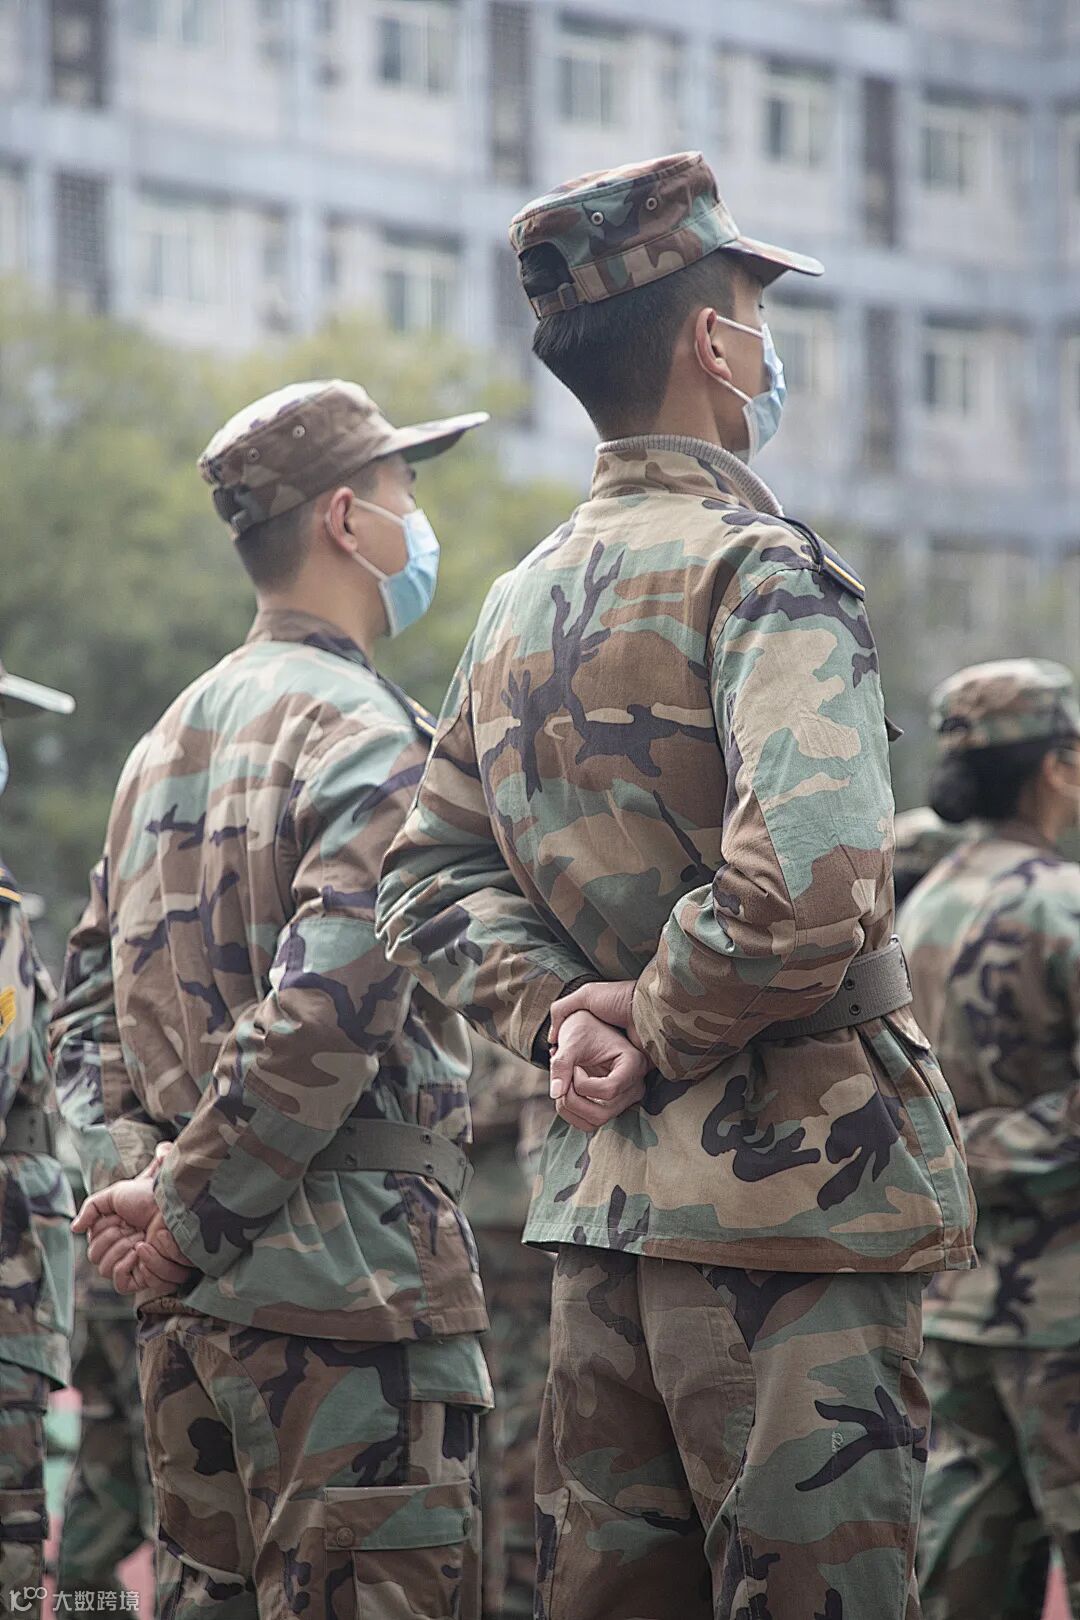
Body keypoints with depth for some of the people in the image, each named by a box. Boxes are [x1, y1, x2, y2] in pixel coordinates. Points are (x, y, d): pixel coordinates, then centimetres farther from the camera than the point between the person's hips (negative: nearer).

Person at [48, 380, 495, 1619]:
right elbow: (326, 1011, -22)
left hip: (188, 1309, 9)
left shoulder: (169, 740, 17)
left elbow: (90, 1005, 16)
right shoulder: (370, 738, -11)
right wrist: (188, 1217, -15)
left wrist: (135, 1180, 3)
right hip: (348, 1283, -9)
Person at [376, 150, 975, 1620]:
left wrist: (561, 1009, 3)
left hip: (601, 1205, 8)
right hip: (798, 1191, -8)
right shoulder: (761, 569, -12)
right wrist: (655, 1037, -12)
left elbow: (432, 875, 17)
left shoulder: (521, 602, 14)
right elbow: (805, 880, -26)